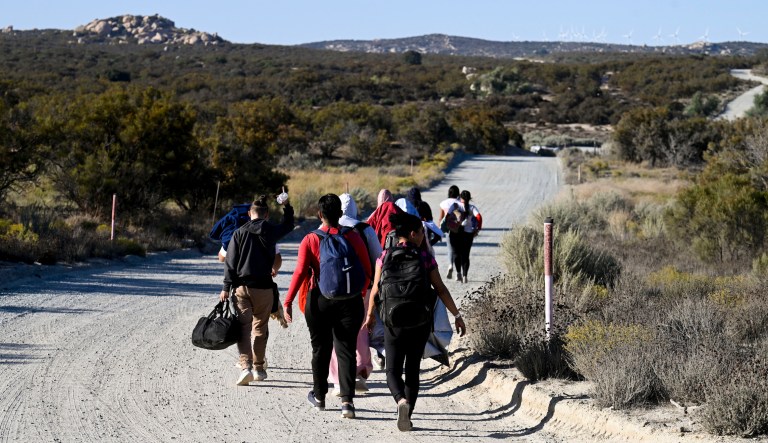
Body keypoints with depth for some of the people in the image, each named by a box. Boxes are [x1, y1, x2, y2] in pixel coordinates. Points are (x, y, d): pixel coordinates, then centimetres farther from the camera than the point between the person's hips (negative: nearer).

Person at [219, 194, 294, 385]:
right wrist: (287, 206, 36)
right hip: (264, 287, 1)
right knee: (260, 327, 13)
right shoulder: (271, 232, 0)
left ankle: (246, 366, -18)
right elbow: (288, 226, 23)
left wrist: (226, 287, -1)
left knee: (243, 327, -3)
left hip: (242, 286, -1)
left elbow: (230, 262, -4)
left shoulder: (239, 233, -2)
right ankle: (259, 368, 20)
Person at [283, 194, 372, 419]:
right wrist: (359, 292, 18)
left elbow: (300, 272, -14)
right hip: (350, 300, 0)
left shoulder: (310, 240, -6)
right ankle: (347, 400, -11)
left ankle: (319, 396, 29)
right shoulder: (353, 237, -3)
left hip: (319, 300, 0)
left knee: (320, 349, 15)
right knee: (346, 350, 2)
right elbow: (367, 271, 1)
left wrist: (288, 301, -13)